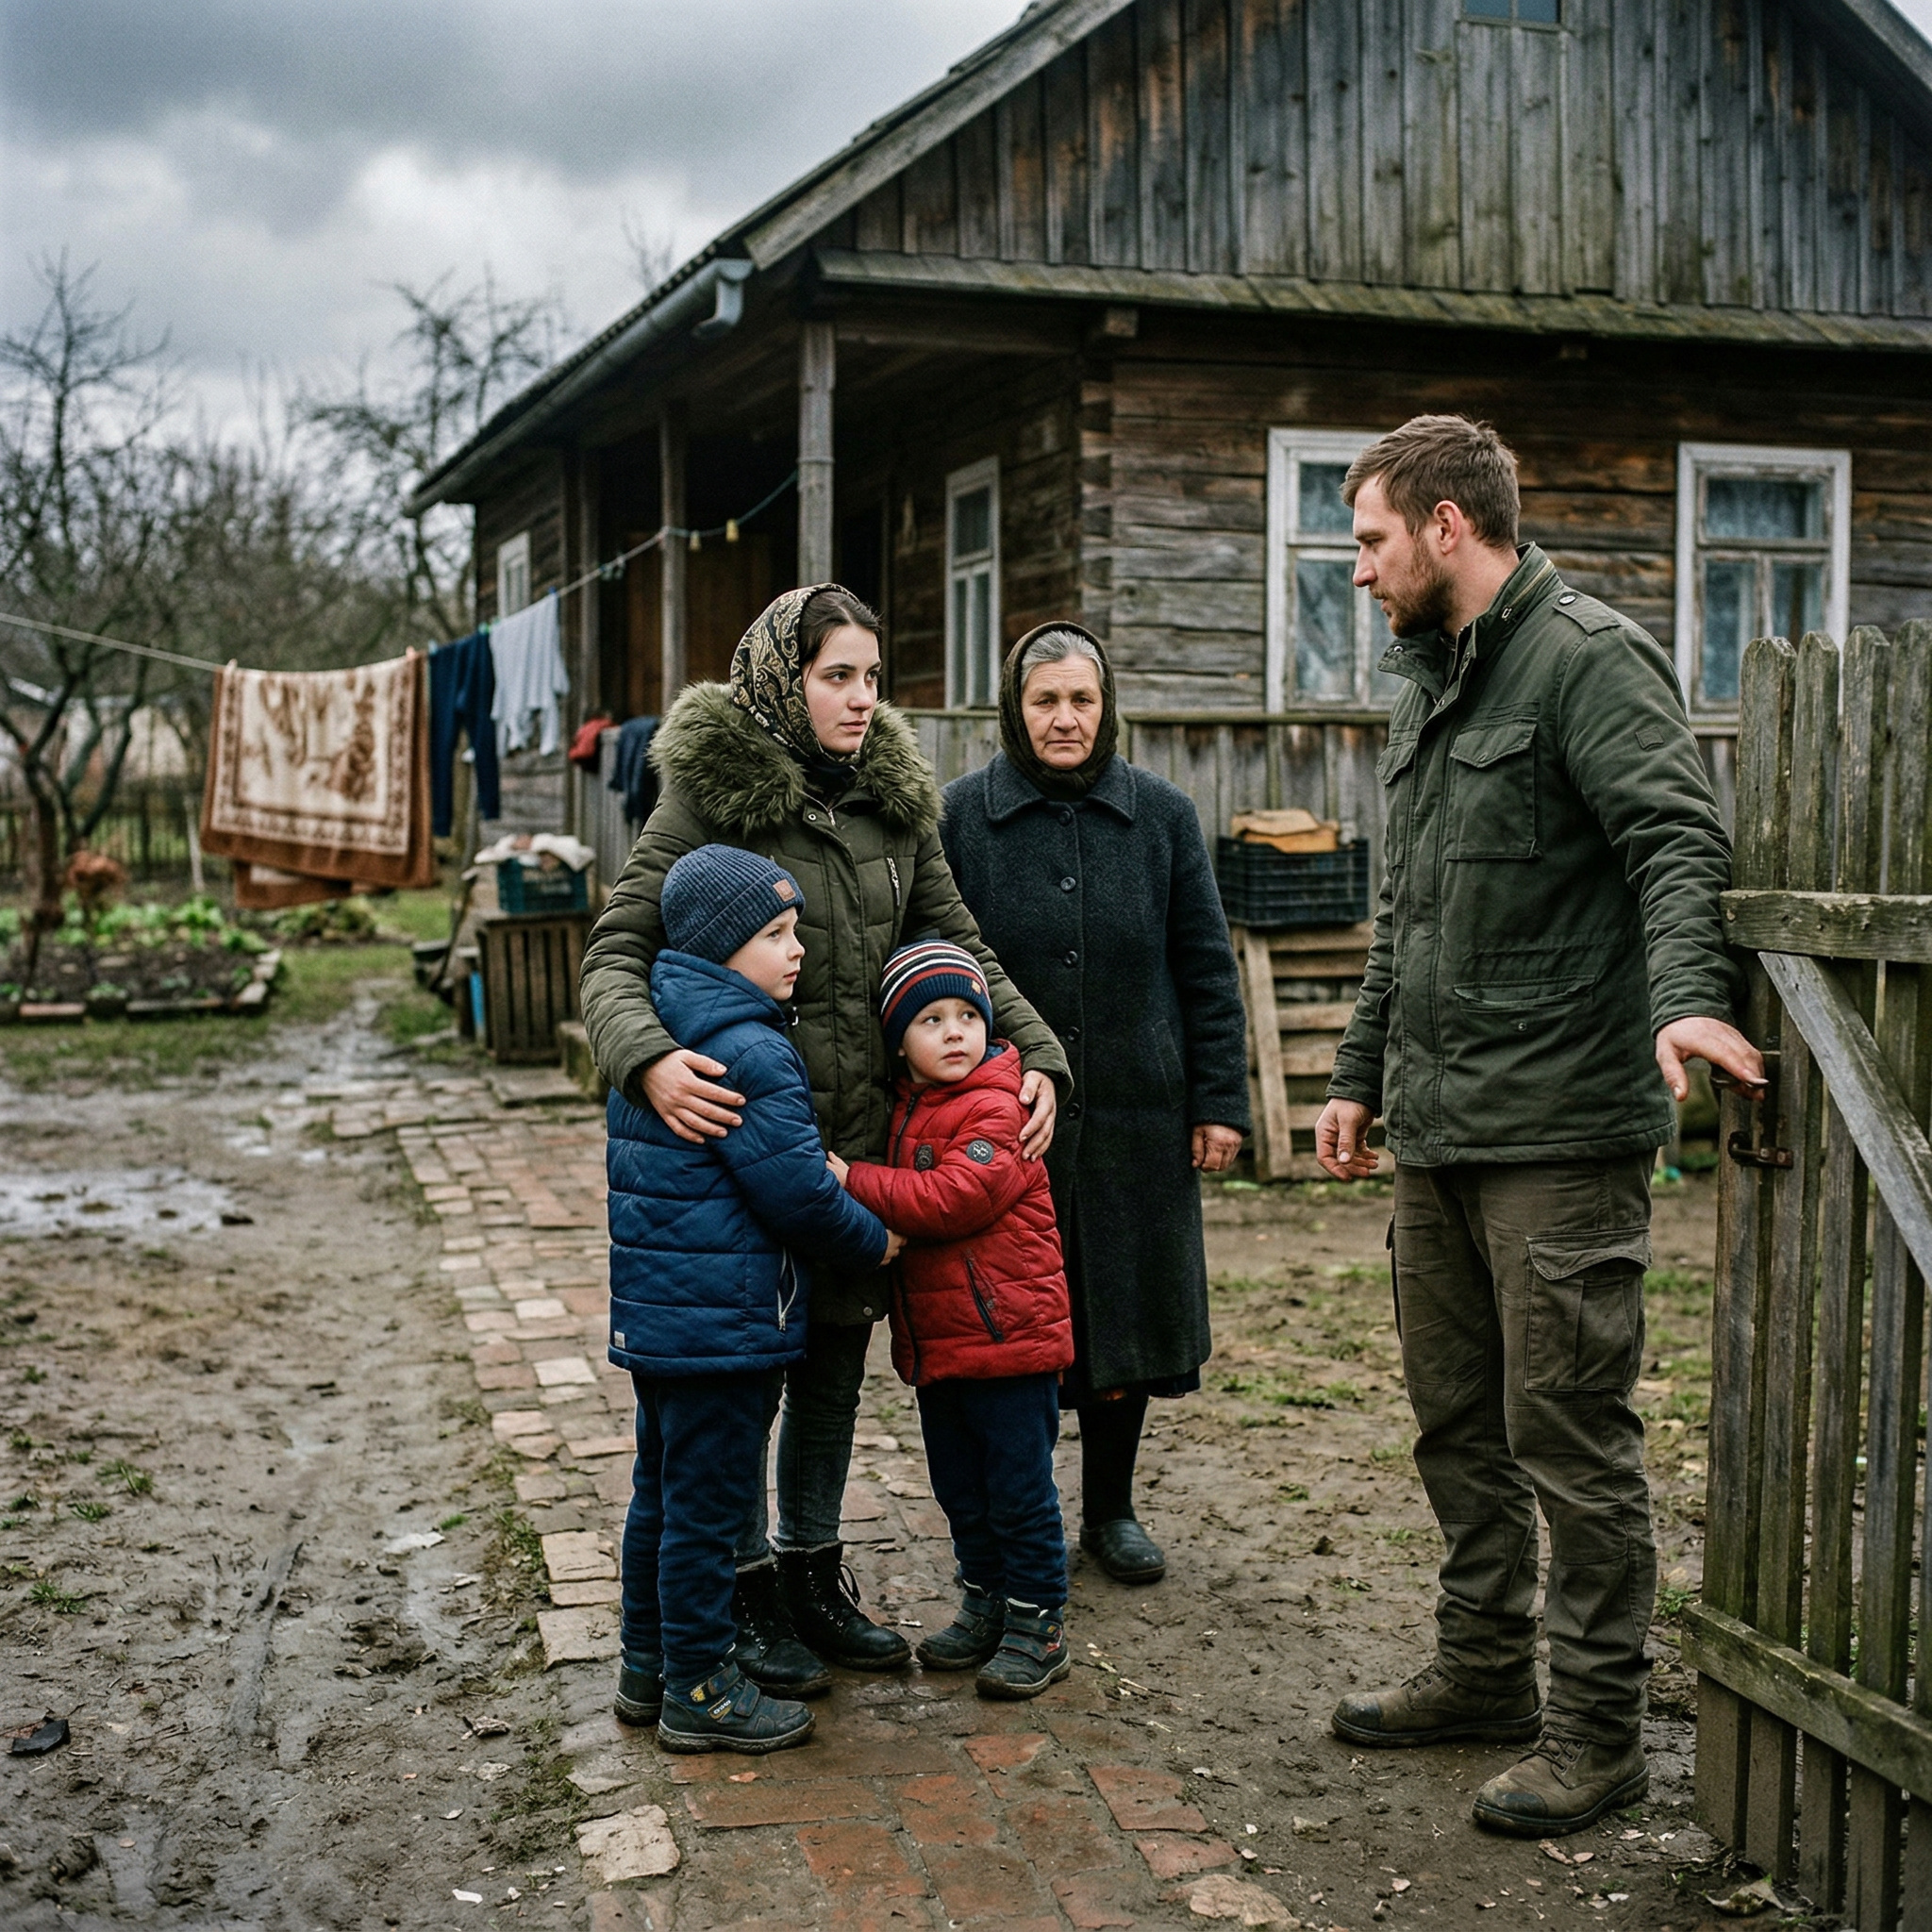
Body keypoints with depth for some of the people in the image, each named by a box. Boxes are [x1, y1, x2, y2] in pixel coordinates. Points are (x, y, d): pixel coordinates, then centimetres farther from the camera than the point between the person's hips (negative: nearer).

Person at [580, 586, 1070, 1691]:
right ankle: (747, 1593, 22)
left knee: (836, 1357, 15)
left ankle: (815, 1576, 32)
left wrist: (1036, 1053, -1)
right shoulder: (711, 795, -10)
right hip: (742, 1130, -5)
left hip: (862, 1131, 6)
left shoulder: (898, 800, 7)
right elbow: (616, 950, -13)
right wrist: (648, 1059, -32)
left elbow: (958, 946, 12)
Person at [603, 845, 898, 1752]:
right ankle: (699, 1692, 12)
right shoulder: (751, 1052, -20)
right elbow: (799, 1192, -19)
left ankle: (647, 1665, 31)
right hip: (718, 1322, -10)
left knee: (661, 1490, 19)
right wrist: (875, 1242, -2)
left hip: (651, 1307, 10)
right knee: (708, 1504, 1)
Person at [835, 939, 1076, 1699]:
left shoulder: (995, 1109, -15)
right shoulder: (901, 1109, 11)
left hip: (1009, 1331, -8)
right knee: (959, 1488, 17)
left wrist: (855, 1180, -21)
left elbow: (954, 1196, -26)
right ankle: (984, 1606, 32)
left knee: (1019, 1487, 1)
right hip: (933, 1341, 8)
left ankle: (1038, 1624, 13)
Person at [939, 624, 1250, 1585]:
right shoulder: (962, 815, 0)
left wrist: (1220, 1100, 1)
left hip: (1136, 1113, 2)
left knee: (1126, 1314, 10)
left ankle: (1110, 1510, 27)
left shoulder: (1162, 813, 4)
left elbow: (1206, 966, 5)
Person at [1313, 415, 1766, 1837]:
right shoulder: (1428, 688, 19)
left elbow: (1680, 840, -21)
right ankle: (1486, 1670, 30)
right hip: (1439, 1133, 9)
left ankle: (1600, 1726, 11)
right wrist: (1360, 1073, 24)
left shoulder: (1586, 656, -8)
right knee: (1458, 1419, 16)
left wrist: (1687, 997, -38)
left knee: (1570, 1429, -2)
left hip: (1560, 1131, -9)